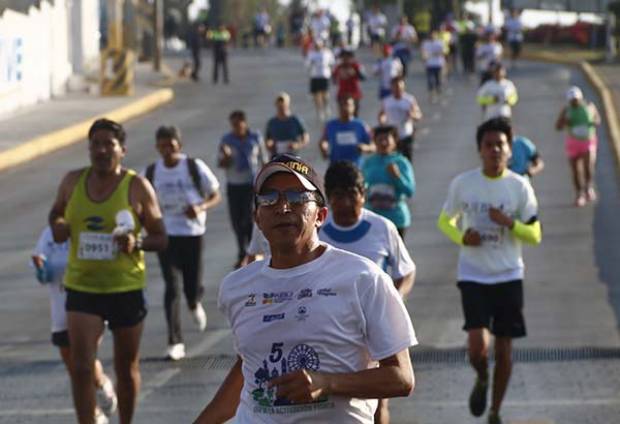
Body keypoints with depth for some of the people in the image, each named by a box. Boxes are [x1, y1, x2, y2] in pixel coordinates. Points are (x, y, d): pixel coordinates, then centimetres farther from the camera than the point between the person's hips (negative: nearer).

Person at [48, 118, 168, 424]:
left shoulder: (138, 187, -6)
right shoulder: (72, 182, 2)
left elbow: (161, 238, -3)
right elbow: (56, 213, 22)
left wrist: (137, 242, -23)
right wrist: (58, 226, -2)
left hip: (126, 289, -1)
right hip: (81, 287, 1)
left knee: (127, 368, 13)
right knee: (81, 366, -12)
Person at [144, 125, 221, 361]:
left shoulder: (195, 167, -5)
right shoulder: (151, 172, 1)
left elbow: (216, 195, 0)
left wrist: (201, 207, -19)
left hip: (192, 232, -1)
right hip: (166, 234, 1)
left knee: (193, 285, 0)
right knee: (171, 286, -8)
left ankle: (194, 305, 41)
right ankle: (175, 343, -6)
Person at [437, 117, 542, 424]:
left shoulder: (519, 186, -5)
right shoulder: (463, 183, -4)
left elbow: (535, 235, 0)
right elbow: (445, 220, 10)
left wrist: (510, 223, -20)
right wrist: (461, 238, -11)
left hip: (508, 276, 1)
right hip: (473, 276, -1)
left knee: (504, 348, 6)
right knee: (477, 344, -16)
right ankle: (481, 379, 19)